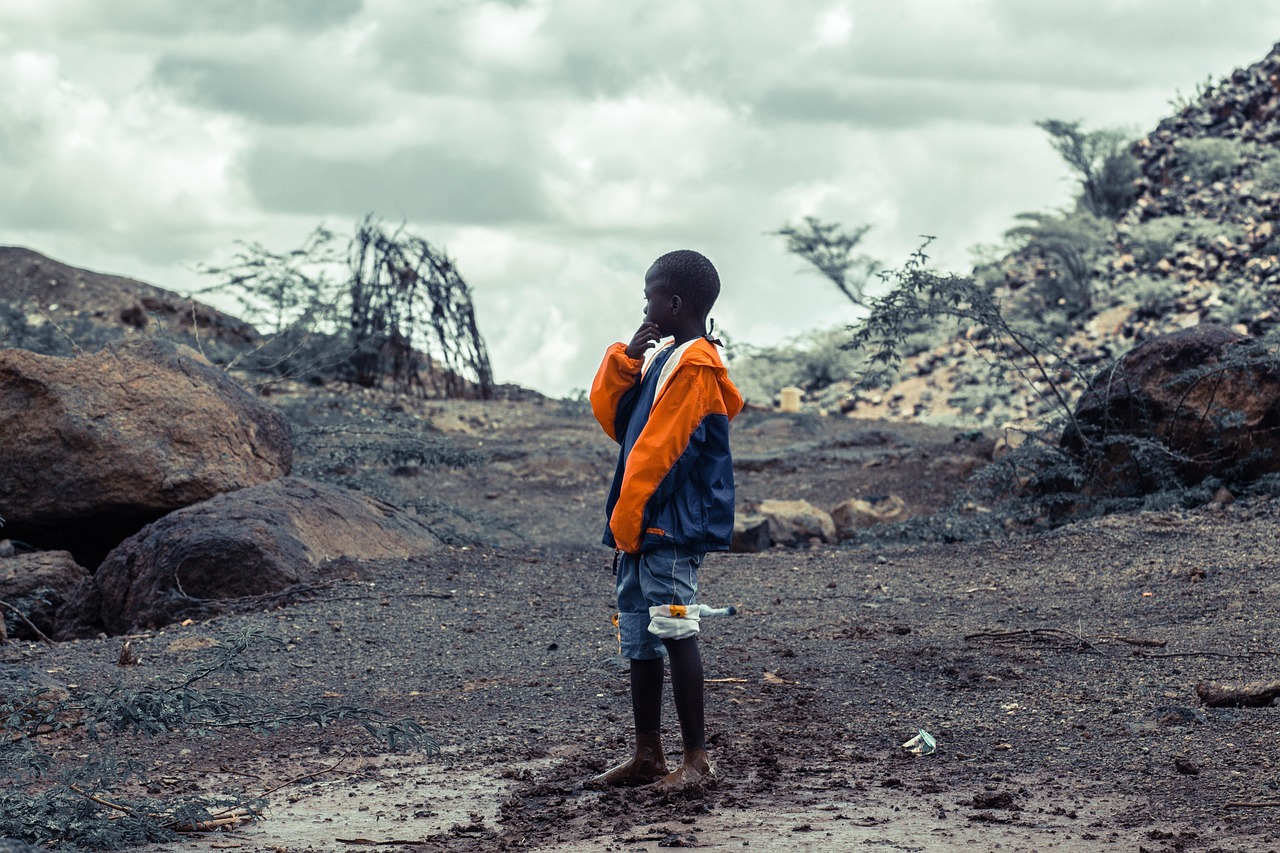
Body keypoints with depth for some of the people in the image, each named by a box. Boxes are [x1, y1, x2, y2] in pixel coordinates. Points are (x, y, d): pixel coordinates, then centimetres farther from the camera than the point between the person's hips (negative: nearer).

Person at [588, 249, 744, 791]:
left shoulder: (693, 365, -11)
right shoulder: (663, 360, 19)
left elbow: (658, 450, -16)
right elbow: (610, 416, 20)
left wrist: (628, 520, -14)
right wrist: (626, 359, 7)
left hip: (669, 529, -10)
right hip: (642, 531, 10)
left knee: (675, 636, -10)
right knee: (639, 643, 11)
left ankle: (696, 759, -9)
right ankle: (647, 756, 17)